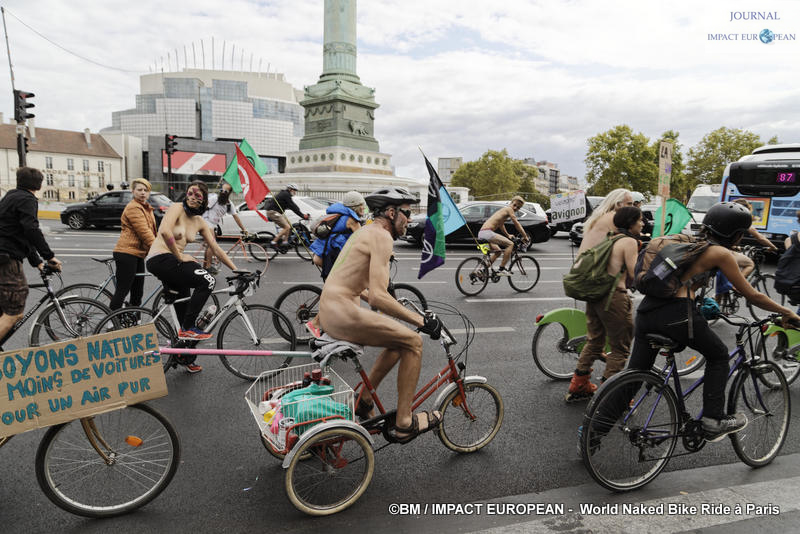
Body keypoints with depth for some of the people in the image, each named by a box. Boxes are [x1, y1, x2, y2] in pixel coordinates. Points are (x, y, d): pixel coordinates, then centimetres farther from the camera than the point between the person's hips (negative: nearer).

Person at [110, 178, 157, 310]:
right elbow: (144, 232, -20)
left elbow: (150, 231, 18)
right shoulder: (133, 208, -12)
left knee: (138, 293, 11)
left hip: (138, 254, 9)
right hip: (127, 253, -9)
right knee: (122, 291, -6)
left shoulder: (146, 208, 18)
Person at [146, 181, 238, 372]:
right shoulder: (177, 208, -7)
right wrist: (180, 256, -18)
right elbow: (165, 231, -24)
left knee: (183, 306, 11)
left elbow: (216, 249, 12)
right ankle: (188, 328, -14)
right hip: (160, 259, -8)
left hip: (174, 263, 8)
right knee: (207, 281, -23)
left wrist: (236, 269, 8)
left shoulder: (200, 222, 12)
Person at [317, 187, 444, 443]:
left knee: (399, 342, 19)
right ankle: (404, 424, 3)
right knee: (413, 342, -4)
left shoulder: (365, 232, 19)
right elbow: (378, 297, -23)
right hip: (343, 313, -10)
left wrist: (404, 310, 34)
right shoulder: (381, 236, -13)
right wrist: (420, 320, -17)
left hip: (328, 311, 10)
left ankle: (363, 402, 25)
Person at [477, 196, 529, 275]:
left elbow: (501, 225, 44)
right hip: (487, 232, -10)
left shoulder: (503, 210, 27)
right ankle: (501, 269, -10)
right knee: (510, 244, -11)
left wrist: (508, 235, 55)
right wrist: (525, 236, 5)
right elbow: (517, 224, -2)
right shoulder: (509, 209, 0)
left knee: (497, 251, 28)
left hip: (481, 234, 10)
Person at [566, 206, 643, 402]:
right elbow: (635, 273, -13)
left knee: (594, 341, 21)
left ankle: (578, 386, 28)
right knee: (620, 348, 5)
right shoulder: (629, 241, -8)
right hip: (614, 297, -9)